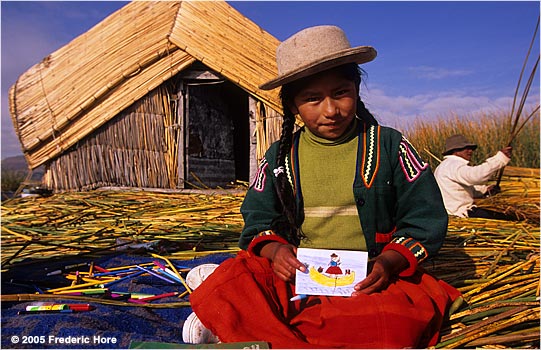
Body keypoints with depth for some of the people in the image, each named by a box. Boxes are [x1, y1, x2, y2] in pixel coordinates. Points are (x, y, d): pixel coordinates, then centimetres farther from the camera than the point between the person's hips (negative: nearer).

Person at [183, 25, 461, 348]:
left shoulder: (389, 146, 2)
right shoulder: (280, 156, 7)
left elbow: (425, 219, 3)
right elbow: (258, 221, 10)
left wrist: (389, 261, -17)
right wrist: (274, 250, -14)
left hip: (370, 279, 0)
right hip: (298, 273, 1)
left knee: (401, 316, -35)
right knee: (231, 280, -26)